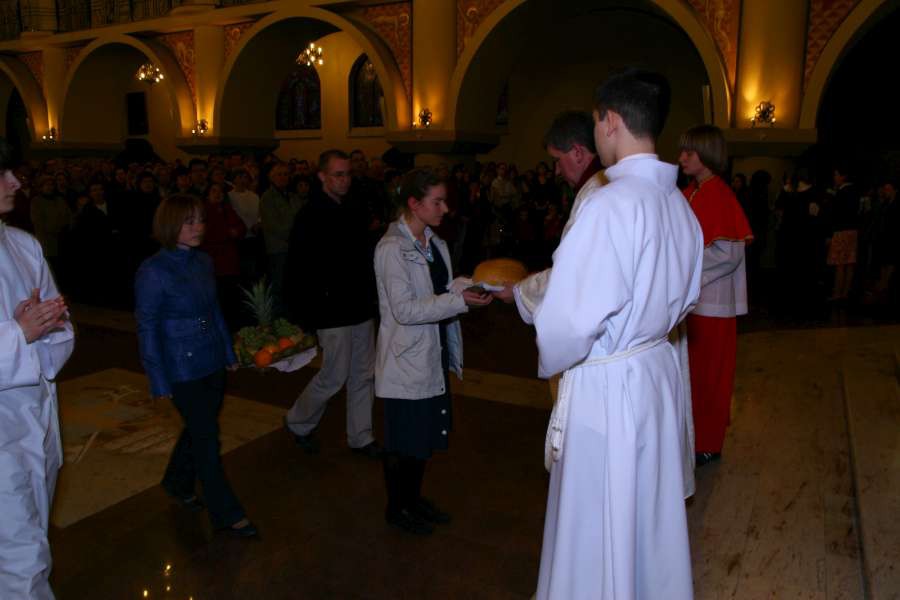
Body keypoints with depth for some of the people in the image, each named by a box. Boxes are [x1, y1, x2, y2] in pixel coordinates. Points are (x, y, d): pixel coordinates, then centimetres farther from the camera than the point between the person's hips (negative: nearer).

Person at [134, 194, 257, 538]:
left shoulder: (203, 262, 2)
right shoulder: (153, 271, -15)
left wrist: (229, 352, 14)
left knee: (199, 430, 20)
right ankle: (225, 513, 17)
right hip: (181, 370, -6)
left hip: (212, 364, 6)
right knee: (207, 438, 2)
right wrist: (159, 382, -11)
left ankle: (178, 484, 45)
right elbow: (147, 329, -12)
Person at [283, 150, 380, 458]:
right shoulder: (311, 215, -13)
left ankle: (360, 436, 27)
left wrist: (371, 293, 12)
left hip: (361, 307, 7)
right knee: (334, 377, 2)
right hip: (333, 313, -6)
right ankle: (297, 422, 28)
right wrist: (304, 315, -15)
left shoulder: (356, 208, 5)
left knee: (363, 375, 12)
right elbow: (298, 270, -13)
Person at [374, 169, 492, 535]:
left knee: (425, 435, 19)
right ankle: (396, 508, 28)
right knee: (403, 441, 7)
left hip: (433, 357, 8)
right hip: (406, 359, -8)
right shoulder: (391, 248, -17)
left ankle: (414, 498, 38)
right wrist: (460, 301, -27)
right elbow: (405, 310, -23)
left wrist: (471, 289, 0)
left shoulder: (435, 244, 8)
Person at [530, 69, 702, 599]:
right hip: (660, 372, 8)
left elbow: (573, 319, -25)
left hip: (606, 388, -8)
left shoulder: (609, 204, -23)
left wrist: (550, 363, -6)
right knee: (652, 513, 24)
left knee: (599, 530, 11)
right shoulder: (679, 203, 2)